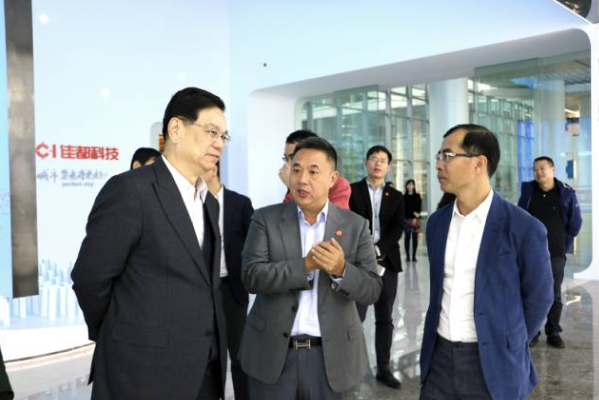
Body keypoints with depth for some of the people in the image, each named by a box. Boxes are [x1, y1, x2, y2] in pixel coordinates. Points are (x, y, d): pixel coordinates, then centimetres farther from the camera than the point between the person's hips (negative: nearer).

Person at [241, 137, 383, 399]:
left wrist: (342, 269, -23)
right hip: (272, 352, 0)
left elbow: (372, 290, -4)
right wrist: (305, 264, -22)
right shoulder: (265, 219, -2)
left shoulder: (356, 225, -1)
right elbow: (252, 277, -12)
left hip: (330, 355, 1)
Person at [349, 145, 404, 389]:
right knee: (356, 317, -4)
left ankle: (384, 369, 19)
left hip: (386, 263, 3)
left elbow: (398, 229, 1)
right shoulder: (352, 191, 3)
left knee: (385, 319, 9)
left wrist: (377, 249, -14)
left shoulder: (396, 197, 12)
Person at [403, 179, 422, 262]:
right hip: (407, 219, 0)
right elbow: (404, 208, 3)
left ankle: (414, 256, 4)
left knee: (415, 237, -1)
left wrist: (415, 218, -11)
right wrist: (413, 212, -10)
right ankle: (407, 255, 4)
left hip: (415, 219, 0)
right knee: (407, 237, -1)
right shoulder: (404, 197, 7)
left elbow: (419, 208, 1)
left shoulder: (417, 196, 7)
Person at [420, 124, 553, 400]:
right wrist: (447, 340, 13)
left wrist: (508, 349, 7)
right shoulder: (437, 222, 3)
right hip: (439, 357, 4)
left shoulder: (524, 228, -13)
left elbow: (538, 298, -2)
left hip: (491, 364, -4)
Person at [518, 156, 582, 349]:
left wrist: (564, 245, 5)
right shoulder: (528, 190, 1)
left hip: (556, 254, -1)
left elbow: (575, 224, 4)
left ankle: (553, 333, 19)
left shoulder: (567, 193, -3)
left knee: (555, 295, 7)